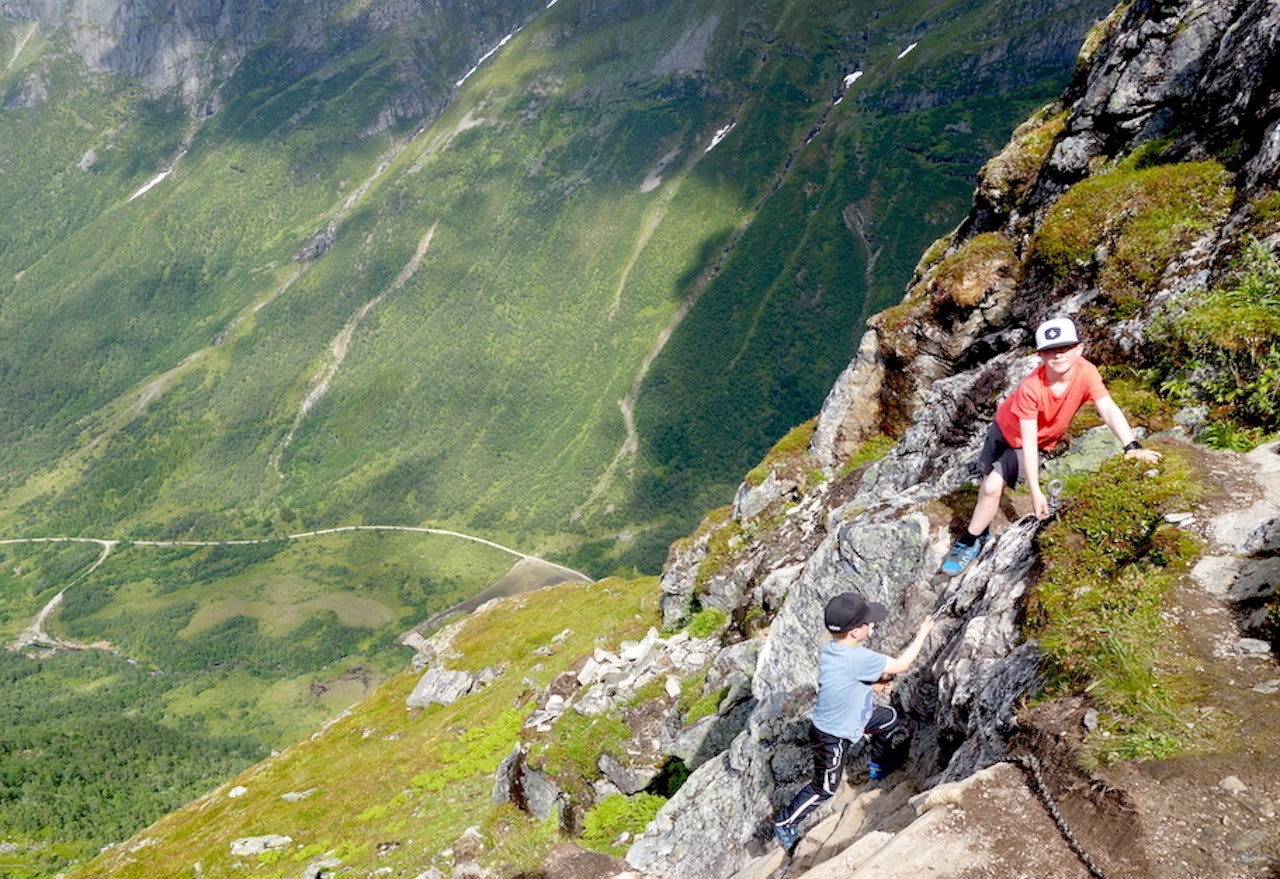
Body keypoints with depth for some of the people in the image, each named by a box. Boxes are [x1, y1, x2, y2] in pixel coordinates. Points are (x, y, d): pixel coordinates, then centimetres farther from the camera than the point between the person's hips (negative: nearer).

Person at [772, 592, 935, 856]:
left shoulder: (834, 648, -11)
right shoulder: (857, 658, -37)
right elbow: (900, 665, -24)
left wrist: (878, 679, -5)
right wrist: (922, 634, -13)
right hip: (831, 737, -8)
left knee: (889, 718, 23)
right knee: (824, 789, 11)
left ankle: (879, 765, 46)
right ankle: (785, 824, 29)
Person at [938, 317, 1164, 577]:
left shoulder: (1086, 373, -31)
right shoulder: (1031, 388, -35)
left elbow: (1109, 409, -41)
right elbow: (1027, 441, -32)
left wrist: (1132, 446, -58)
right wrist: (1035, 491, -33)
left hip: (1042, 441, 0)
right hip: (1006, 427, 0)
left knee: (993, 486, -14)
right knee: (987, 482, 16)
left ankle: (970, 541, 6)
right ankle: (981, 530, 45)